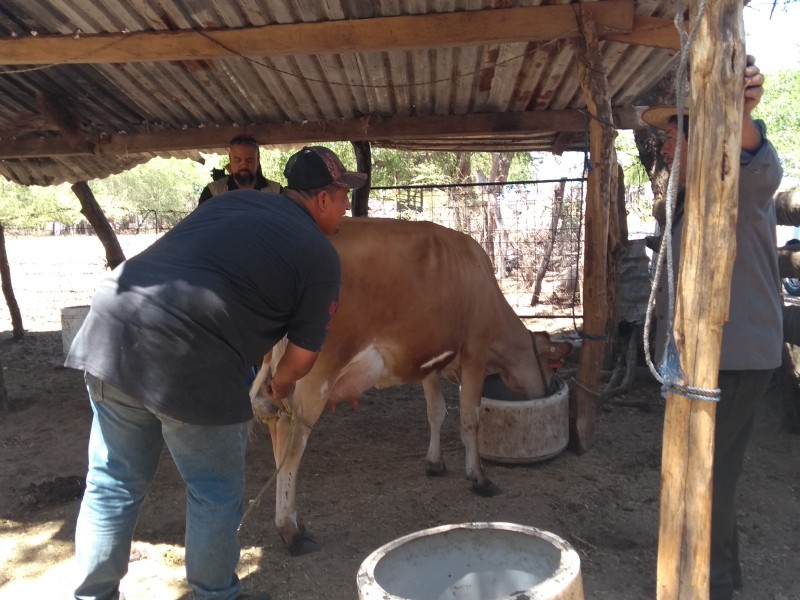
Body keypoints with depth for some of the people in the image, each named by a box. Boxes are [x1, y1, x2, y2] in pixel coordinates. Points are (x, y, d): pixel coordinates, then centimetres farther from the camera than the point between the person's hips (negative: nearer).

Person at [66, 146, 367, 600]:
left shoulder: (231, 201, 20)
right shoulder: (321, 256, 3)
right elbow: (302, 356, 6)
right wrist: (281, 385, 28)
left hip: (111, 328, 7)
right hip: (189, 364, -7)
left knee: (113, 485, 23)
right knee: (217, 496, 16)